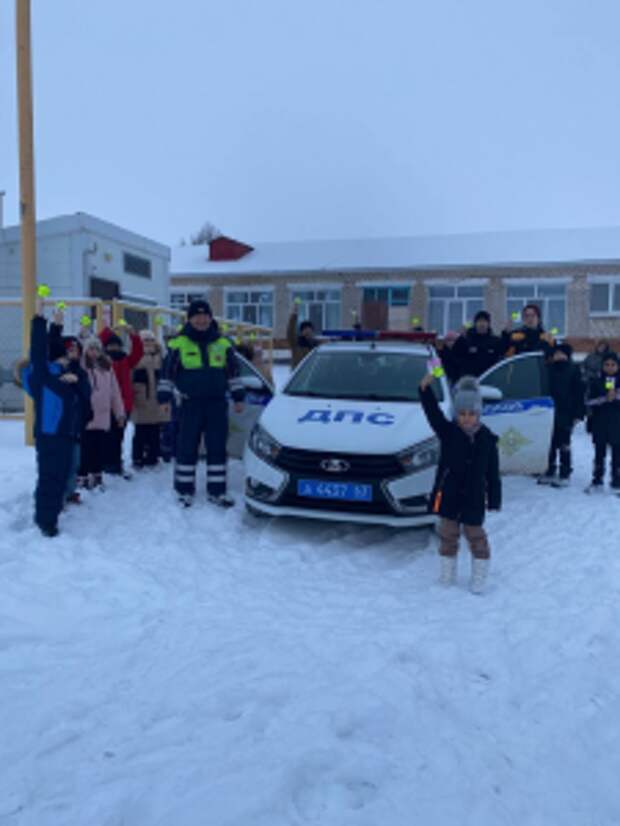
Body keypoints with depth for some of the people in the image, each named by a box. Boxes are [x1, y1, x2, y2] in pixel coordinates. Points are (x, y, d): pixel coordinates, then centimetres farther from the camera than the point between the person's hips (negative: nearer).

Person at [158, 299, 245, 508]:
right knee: (187, 447, 2)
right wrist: (164, 397, -1)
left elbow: (233, 372, 14)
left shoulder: (223, 344, 8)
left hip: (218, 404, 2)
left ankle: (216, 490, 14)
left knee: (217, 448, 5)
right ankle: (184, 490, 14)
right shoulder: (179, 344, 0)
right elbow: (168, 373, 4)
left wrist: (238, 397, 11)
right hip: (191, 404, -2)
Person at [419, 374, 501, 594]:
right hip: (449, 496, 1)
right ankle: (447, 574, 29)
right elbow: (433, 412, -21)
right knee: (448, 534, 12)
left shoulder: (487, 439, -4)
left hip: (474, 499, -1)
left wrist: (494, 500, 0)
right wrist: (426, 386, -37)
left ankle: (479, 577, 24)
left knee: (475, 535, 9)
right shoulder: (448, 432, -5)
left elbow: (493, 474, 0)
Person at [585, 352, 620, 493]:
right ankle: (597, 481, 17)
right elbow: (589, 401, -5)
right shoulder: (596, 382, 5)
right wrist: (605, 398, -17)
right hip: (600, 424, 1)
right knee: (599, 452, 9)